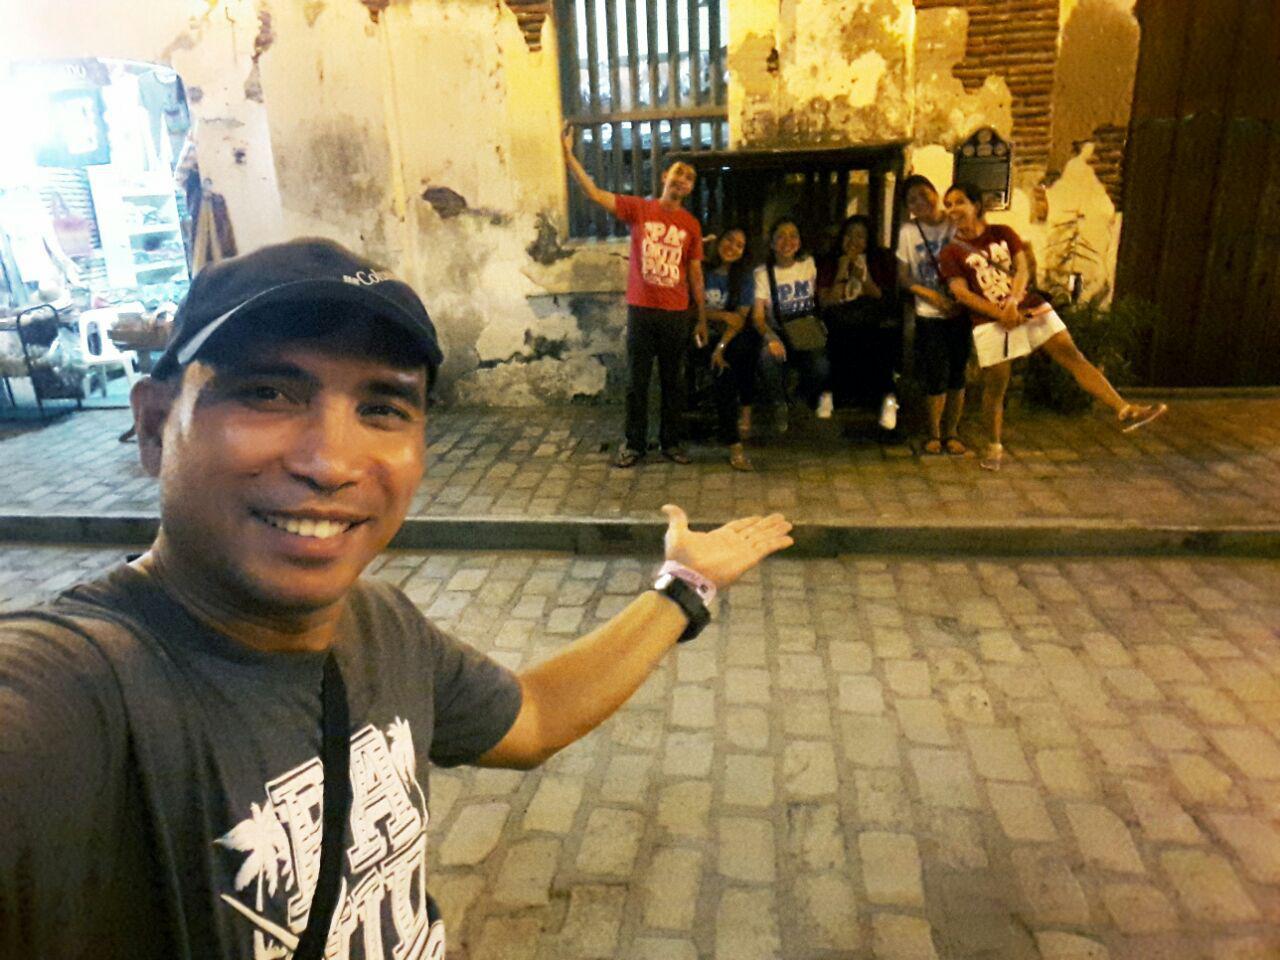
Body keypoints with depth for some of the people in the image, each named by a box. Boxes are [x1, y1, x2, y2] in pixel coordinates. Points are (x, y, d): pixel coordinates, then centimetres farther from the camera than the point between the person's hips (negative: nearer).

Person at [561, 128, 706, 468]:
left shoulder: (691, 224, 6)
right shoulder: (639, 209, 1)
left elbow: (695, 273, 9)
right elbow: (595, 194, -6)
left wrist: (702, 318, 9)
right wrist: (568, 155, -14)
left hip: (676, 314, 2)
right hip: (641, 310, -1)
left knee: (674, 381, 8)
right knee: (636, 381, 4)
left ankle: (672, 442, 21)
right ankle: (634, 444, 15)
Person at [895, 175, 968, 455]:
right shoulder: (908, 231, 1)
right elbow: (903, 277, 1)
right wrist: (933, 296, -12)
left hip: (961, 312, 1)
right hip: (929, 315, -1)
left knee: (957, 374, 5)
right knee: (937, 376, -4)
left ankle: (951, 432, 20)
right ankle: (934, 434, 15)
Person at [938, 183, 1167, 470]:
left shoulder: (1003, 233, 9)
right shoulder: (950, 253, -1)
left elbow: (1023, 269, -2)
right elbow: (962, 294, -11)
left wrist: (1012, 301, -22)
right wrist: (999, 313, -21)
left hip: (1031, 307, 3)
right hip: (990, 323, -3)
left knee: (1073, 356, -5)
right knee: (995, 386, 0)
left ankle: (1124, 410, -9)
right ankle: (994, 447, 17)